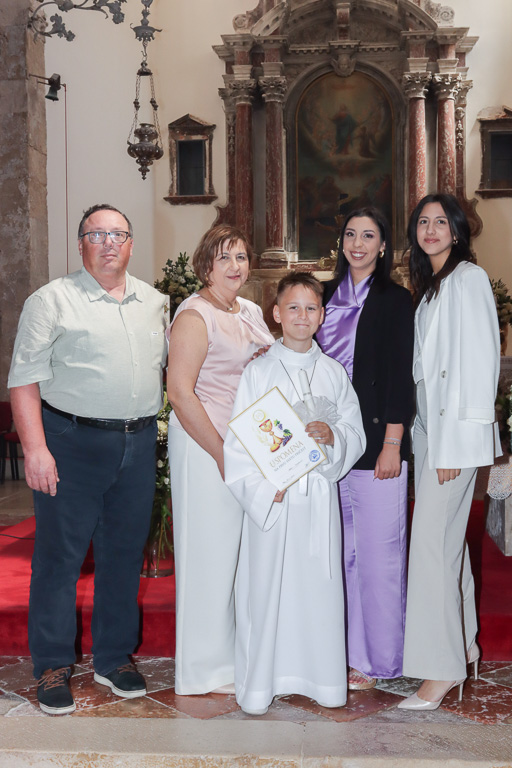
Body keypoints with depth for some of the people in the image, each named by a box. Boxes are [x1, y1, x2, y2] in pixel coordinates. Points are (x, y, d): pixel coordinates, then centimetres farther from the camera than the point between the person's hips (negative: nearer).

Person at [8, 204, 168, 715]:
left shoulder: (153, 302, 13)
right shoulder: (52, 300, -3)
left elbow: (166, 364, 25)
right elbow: (25, 378, -8)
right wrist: (35, 448, -16)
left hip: (138, 443, 5)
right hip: (73, 442, -5)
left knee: (125, 553, 12)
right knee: (60, 555, 2)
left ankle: (115, 658, 27)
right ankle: (52, 667, 17)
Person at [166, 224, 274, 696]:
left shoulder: (251, 312, 14)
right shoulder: (195, 316, -11)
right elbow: (179, 392, -17)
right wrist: (221, 453, -17)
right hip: (205, 446, -8)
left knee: (245, 550, 13)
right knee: (211, 550, 0)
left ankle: (238, 653, 30)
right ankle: (208, 670, 15)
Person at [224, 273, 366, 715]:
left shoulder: (334, 373, 9)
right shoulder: (259, 371, 0)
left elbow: (356, 432, 8)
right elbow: (239, 438, -3)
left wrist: (333, 435, -14)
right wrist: (264, 487, -13)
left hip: (320, 492, 3)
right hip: (270, 494, -2)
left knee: (320, 583, 6)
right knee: (267, 583, 0)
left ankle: (322, 678, 21)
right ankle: (260, 683, 14)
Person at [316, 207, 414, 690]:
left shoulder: (394, 300, -2)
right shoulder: (329, 296, 13)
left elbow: (400, 375, -7)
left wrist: (391, 444, -13)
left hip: (375, 441, -5)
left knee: (377, 551, -1)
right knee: (340, 550, 11)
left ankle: (376, 659, 11)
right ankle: (344, 651, 22)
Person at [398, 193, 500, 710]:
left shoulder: (468, 279, -9)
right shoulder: (428, 286, 18)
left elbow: (478, 363, -16)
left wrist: (453, 443, -19)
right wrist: (432, 437, 11)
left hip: (454, 428, -9)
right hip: (429, 426, 9)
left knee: (432, 540, -9)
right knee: (448, 538, 14)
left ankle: (443, 669, -1)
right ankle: (463, 645, 27)